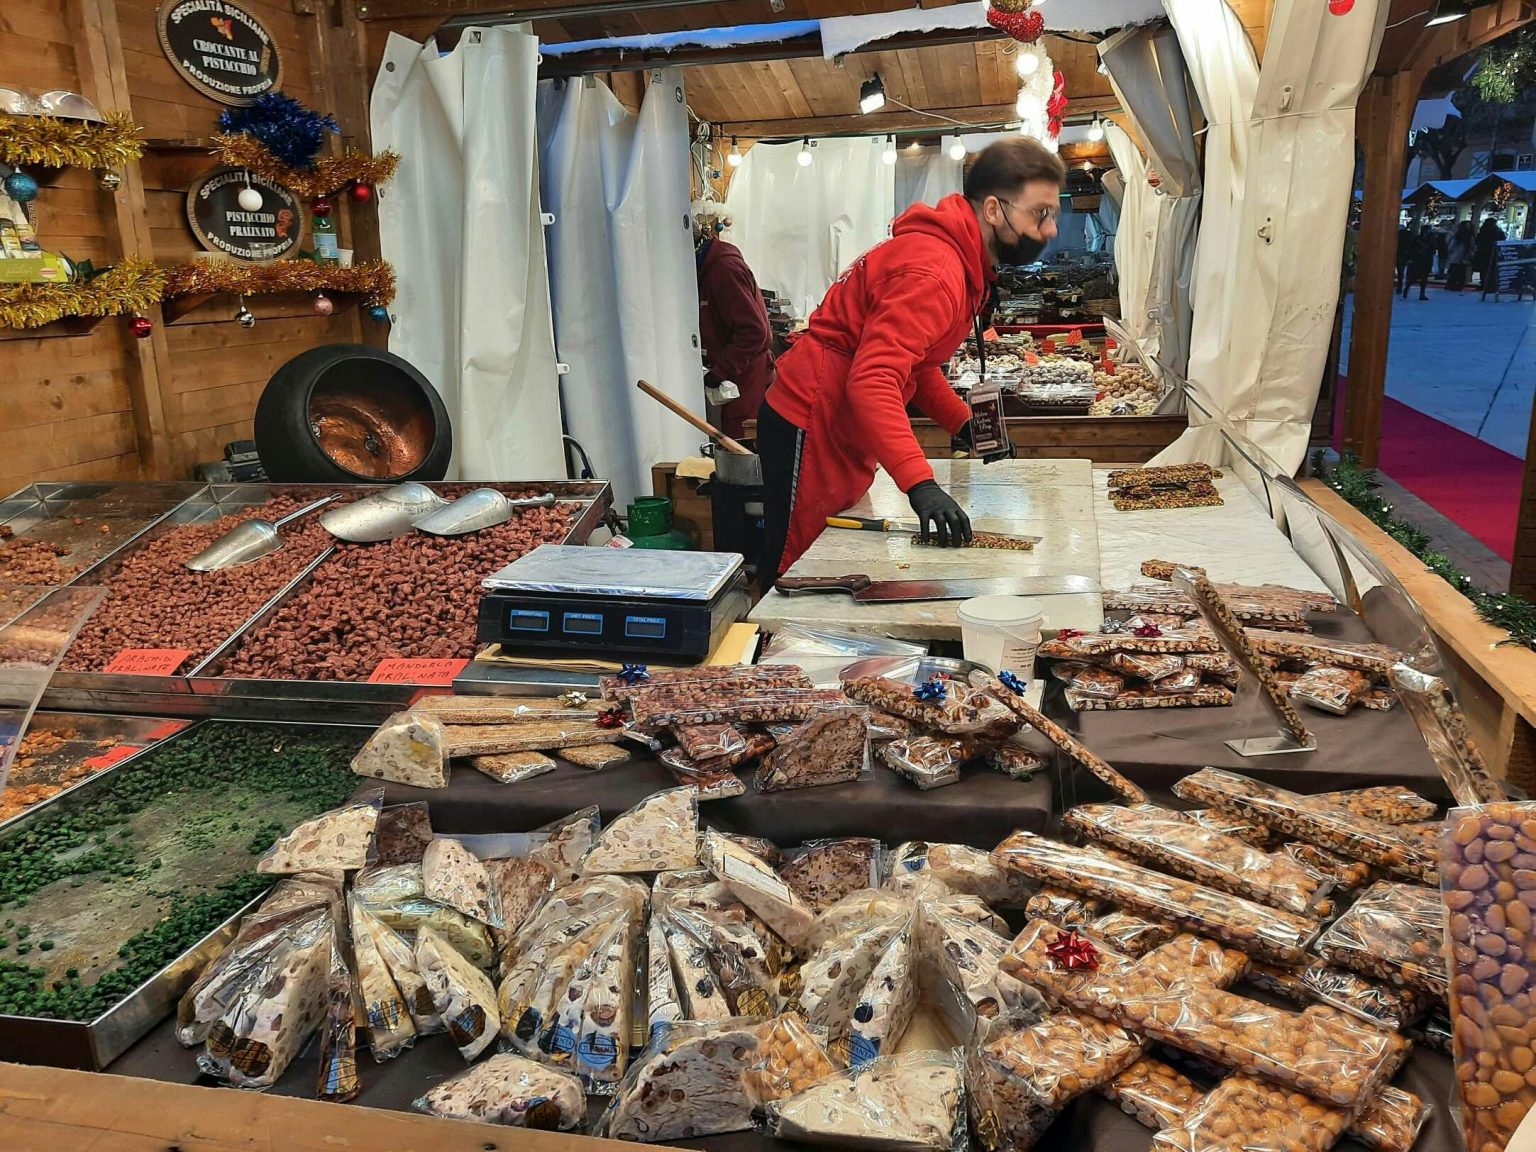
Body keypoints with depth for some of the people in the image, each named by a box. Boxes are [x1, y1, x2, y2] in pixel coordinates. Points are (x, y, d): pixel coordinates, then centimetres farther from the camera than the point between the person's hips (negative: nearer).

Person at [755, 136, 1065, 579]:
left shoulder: (967, 266, 11)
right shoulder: (933, 270, -24)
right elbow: (873, 380, -35)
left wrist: (963, 423, 5)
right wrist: (920, 483, -43)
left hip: (846, 433, 10)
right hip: (809, 429, -10)